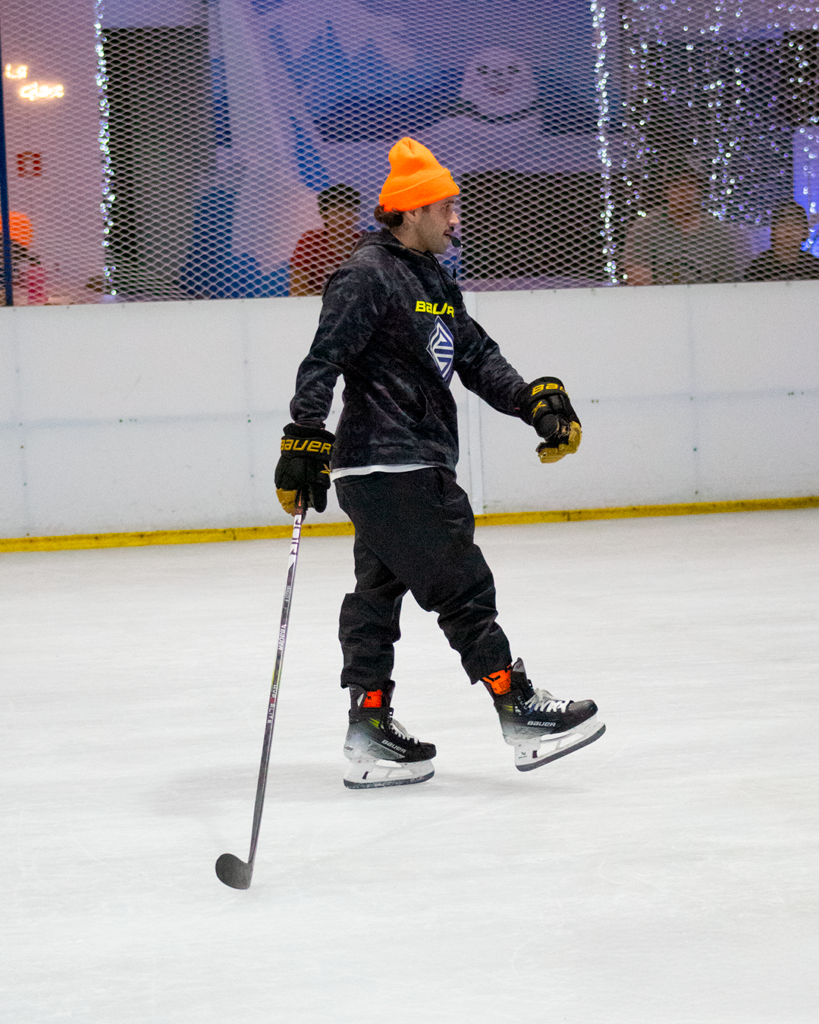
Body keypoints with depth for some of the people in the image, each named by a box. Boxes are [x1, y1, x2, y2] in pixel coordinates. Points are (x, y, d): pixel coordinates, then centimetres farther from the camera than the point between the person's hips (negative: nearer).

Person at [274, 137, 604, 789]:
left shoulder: (435, 281, 18)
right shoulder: (368, 275, -12)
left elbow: (478, 357, 18)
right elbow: (322, 363, -19)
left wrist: (537, 402, 5)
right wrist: (304, 441, -25)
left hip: (416, 466, 10)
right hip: (387, 466, -10)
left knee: (379, 593, 11)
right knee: (461, 587, -5)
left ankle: (371, 734, 16)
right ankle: (521, 713, 0)